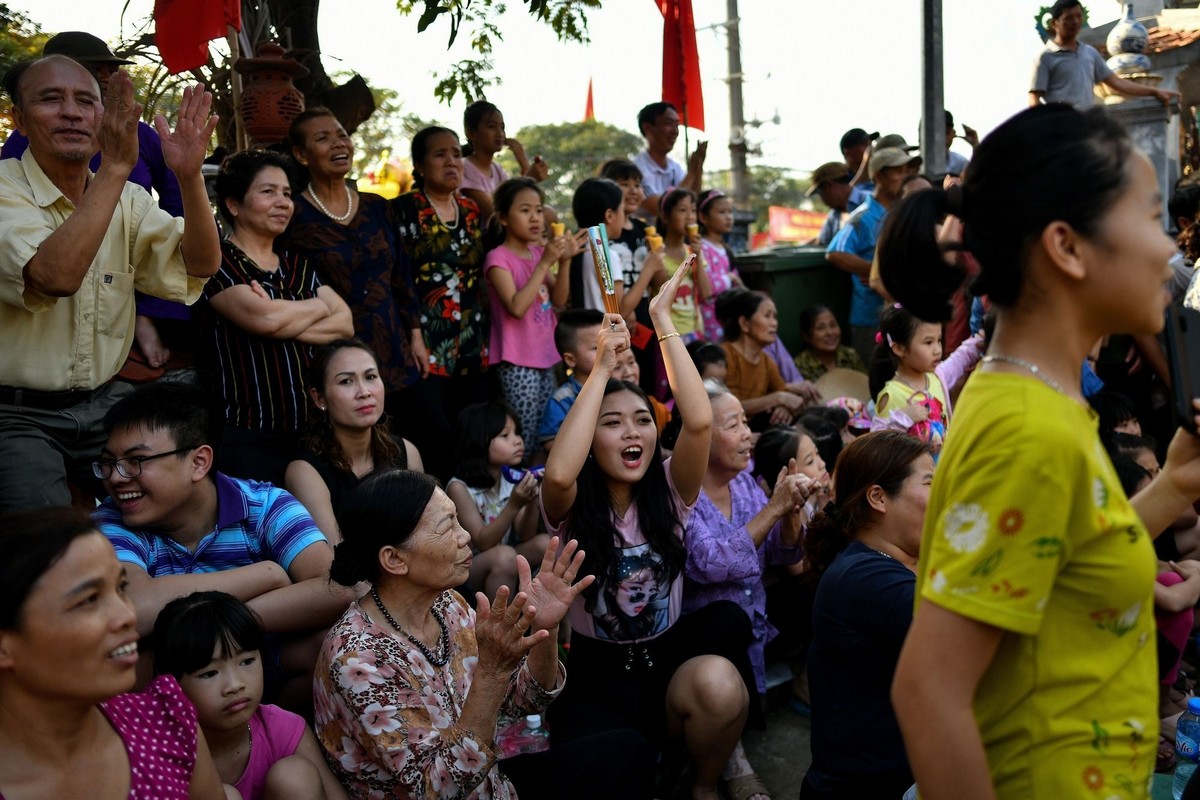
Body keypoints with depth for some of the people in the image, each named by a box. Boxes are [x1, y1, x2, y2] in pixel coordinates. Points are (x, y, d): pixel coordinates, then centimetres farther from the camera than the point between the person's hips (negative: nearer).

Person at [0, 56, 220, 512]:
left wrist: (189, 175, -21)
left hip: (104, 403, 5)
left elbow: (200, 265, -6)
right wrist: (115, 168, -31)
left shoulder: (127, 200, 6)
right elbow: (55, 277, -30)